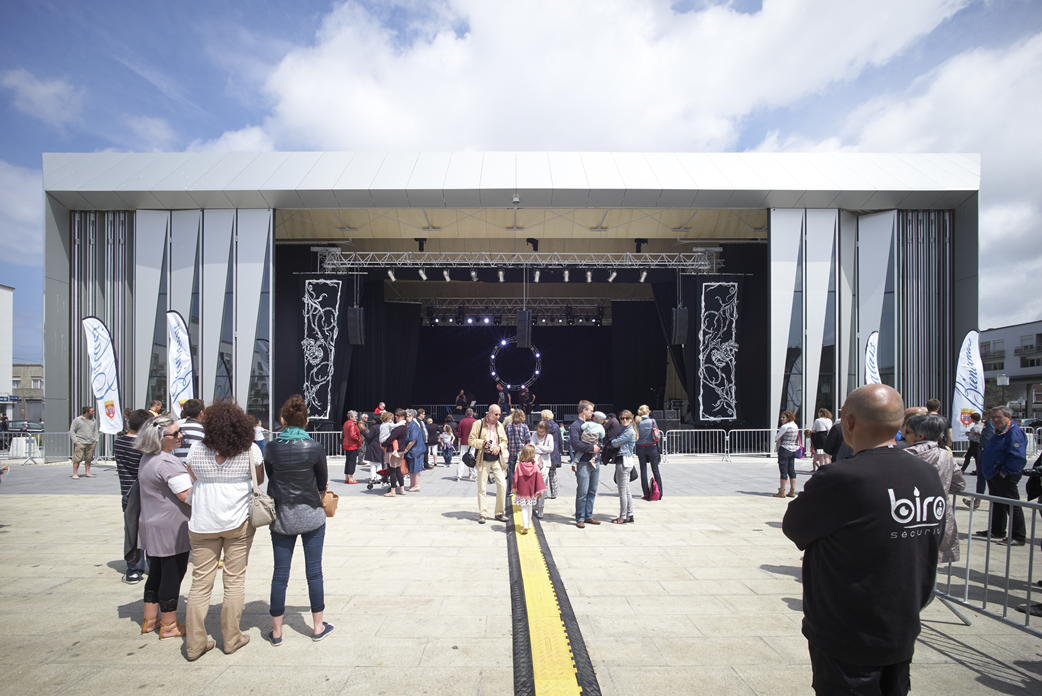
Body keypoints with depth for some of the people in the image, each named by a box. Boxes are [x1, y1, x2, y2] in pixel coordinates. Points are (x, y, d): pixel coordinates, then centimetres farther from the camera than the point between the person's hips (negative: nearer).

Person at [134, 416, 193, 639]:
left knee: (156, 574, 20)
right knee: (172, 576, 2)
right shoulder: (168, 463, -23)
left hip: (152, 527, 10)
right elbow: (188, 495, -25)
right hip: (171, 530, -10)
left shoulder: (147, 458, 9)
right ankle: (169, 626, 13)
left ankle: (149, 620, 31)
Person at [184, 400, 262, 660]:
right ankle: (231, 638, 20)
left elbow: (193, 479, 10)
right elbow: (259, 480, 4)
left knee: (201, 582, 10)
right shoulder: (251, 450, -10)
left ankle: (195, 644, 17)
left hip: (203, 524, 1)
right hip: (239, 522, -1)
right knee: (235, 580, 10)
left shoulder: (196, 450, -6)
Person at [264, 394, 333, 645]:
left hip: (281, 517, 2)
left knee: (280, 573, 10)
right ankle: (318, 627, 20)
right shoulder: (315, 448, -11)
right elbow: (322, 483, 0)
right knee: (314, 571, 8)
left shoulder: (272, 447, -6)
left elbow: (270, 477, 8)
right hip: (311, 516, -2)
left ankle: (276, 631, 20)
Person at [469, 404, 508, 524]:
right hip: (483, 460, -3)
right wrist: (483, 443, -18)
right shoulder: (479, 424, -3)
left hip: (497, 459, 3)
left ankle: (499, 512, 13)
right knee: (482, 487, 1)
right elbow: (471, 440, -4)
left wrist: (499, 447, -7)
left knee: (502, 485, -1)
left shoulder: (499, 425, 9)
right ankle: (482, 514, 12)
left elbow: (504, 441, 14)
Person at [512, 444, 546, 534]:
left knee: (524, 508, 0)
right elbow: (539, 479, -6)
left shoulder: (519, 466, -12)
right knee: (529, 507, 20)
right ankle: (529, 523, 35)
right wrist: (540, 491, 2)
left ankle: (525, 526, -12)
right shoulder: (535, 467, -8)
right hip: (531, 491, 3)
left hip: (522, 491, -2)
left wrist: (514, 488, 10)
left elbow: (515, 478, -5)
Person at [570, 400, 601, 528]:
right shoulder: (575, 426, -7)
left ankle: (588, 516, 20)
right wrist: (591, 448, -14)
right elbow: (575, 444, -20)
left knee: (592, 491, 11)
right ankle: (580, 519, 4)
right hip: (583, 463, -8)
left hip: (594, 462, 8)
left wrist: (597, 447, 0)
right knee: (582, 492, -5)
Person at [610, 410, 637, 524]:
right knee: (627, 491, 13)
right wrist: (617, 443, -6)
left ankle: (623, 517, 3)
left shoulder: (630, 432, -14)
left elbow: (615, 443, -17)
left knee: (622, 491, -3)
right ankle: (629, 515, 20)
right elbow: (613, 443, 15)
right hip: (624, 462, 10)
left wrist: (613, 442, 5)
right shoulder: (623, 430, 16)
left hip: (624, 462, -10)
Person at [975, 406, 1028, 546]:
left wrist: (1004, 472, -23)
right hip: (994, 476, 10)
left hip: (1005, 477, -10)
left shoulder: (1014, 433, -18)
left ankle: (1019, 537, 4)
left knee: (1012, 505, -3)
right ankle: (996, 531, 29)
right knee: (997, 504, 18)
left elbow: (1017, 457, -26)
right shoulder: (999, 432, 14)